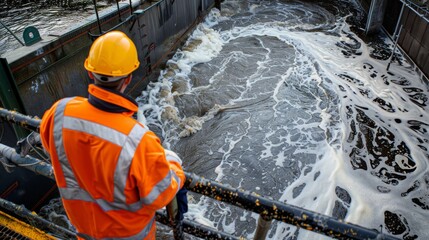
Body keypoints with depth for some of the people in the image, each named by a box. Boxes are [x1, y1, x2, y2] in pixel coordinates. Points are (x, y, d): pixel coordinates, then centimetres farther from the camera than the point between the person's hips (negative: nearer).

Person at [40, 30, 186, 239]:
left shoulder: (60, 112, -28)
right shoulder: (138, 141, -44)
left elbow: (48, 138, -2)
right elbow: (160, 196, -28)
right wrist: (173, 162, -11)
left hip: (81, 218, 4)